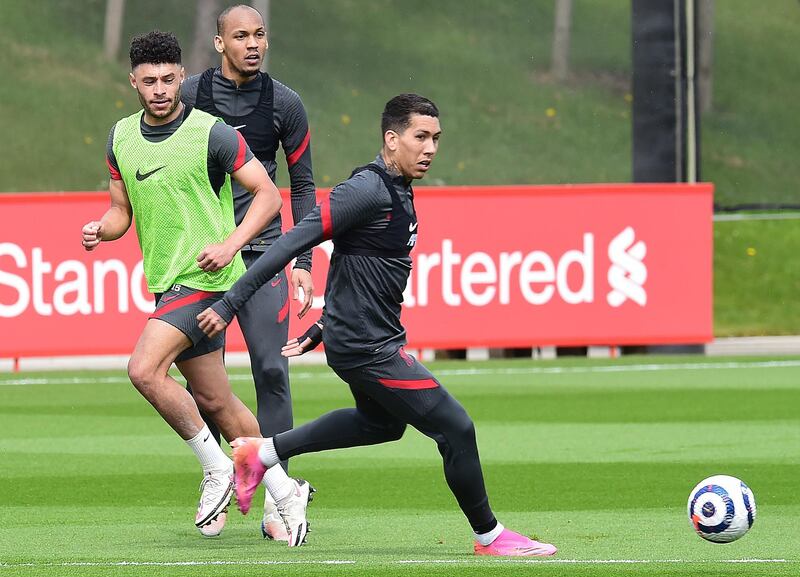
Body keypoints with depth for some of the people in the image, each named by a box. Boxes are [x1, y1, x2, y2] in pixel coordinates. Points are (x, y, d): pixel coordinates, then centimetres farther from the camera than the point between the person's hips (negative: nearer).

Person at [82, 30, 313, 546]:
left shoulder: (212, 133, -11)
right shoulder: (122, 138, 8)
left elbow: (268, 194, -7)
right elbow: (122, 211, 17)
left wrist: (230, 245, -20)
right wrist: (101, 230, -6)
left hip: (204, 278, -7)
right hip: (167, 285, 7)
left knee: (144, 369, -22)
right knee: (213, 400, 11)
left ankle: (217, 469, -8)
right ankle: (285, 492, 23)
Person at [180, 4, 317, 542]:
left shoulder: (285, 103, 1)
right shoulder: (189, 96, 0)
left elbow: (302, 186, 9)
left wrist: (304, 262, 3)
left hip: (262, 249, 0)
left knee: (272, 369, -10)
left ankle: (275, 499, -8)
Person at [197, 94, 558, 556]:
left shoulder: (400, 194, 9)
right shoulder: (368, 192, -21)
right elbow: (293, 243, -22)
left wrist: (319, 332, 23)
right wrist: (231, 304, -24)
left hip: (372, 339, 10)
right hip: (367, 346, -10)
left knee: (383, 422, 33)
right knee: (456, 429, -5)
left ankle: (262, 453, 36)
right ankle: (489, 535, 12)